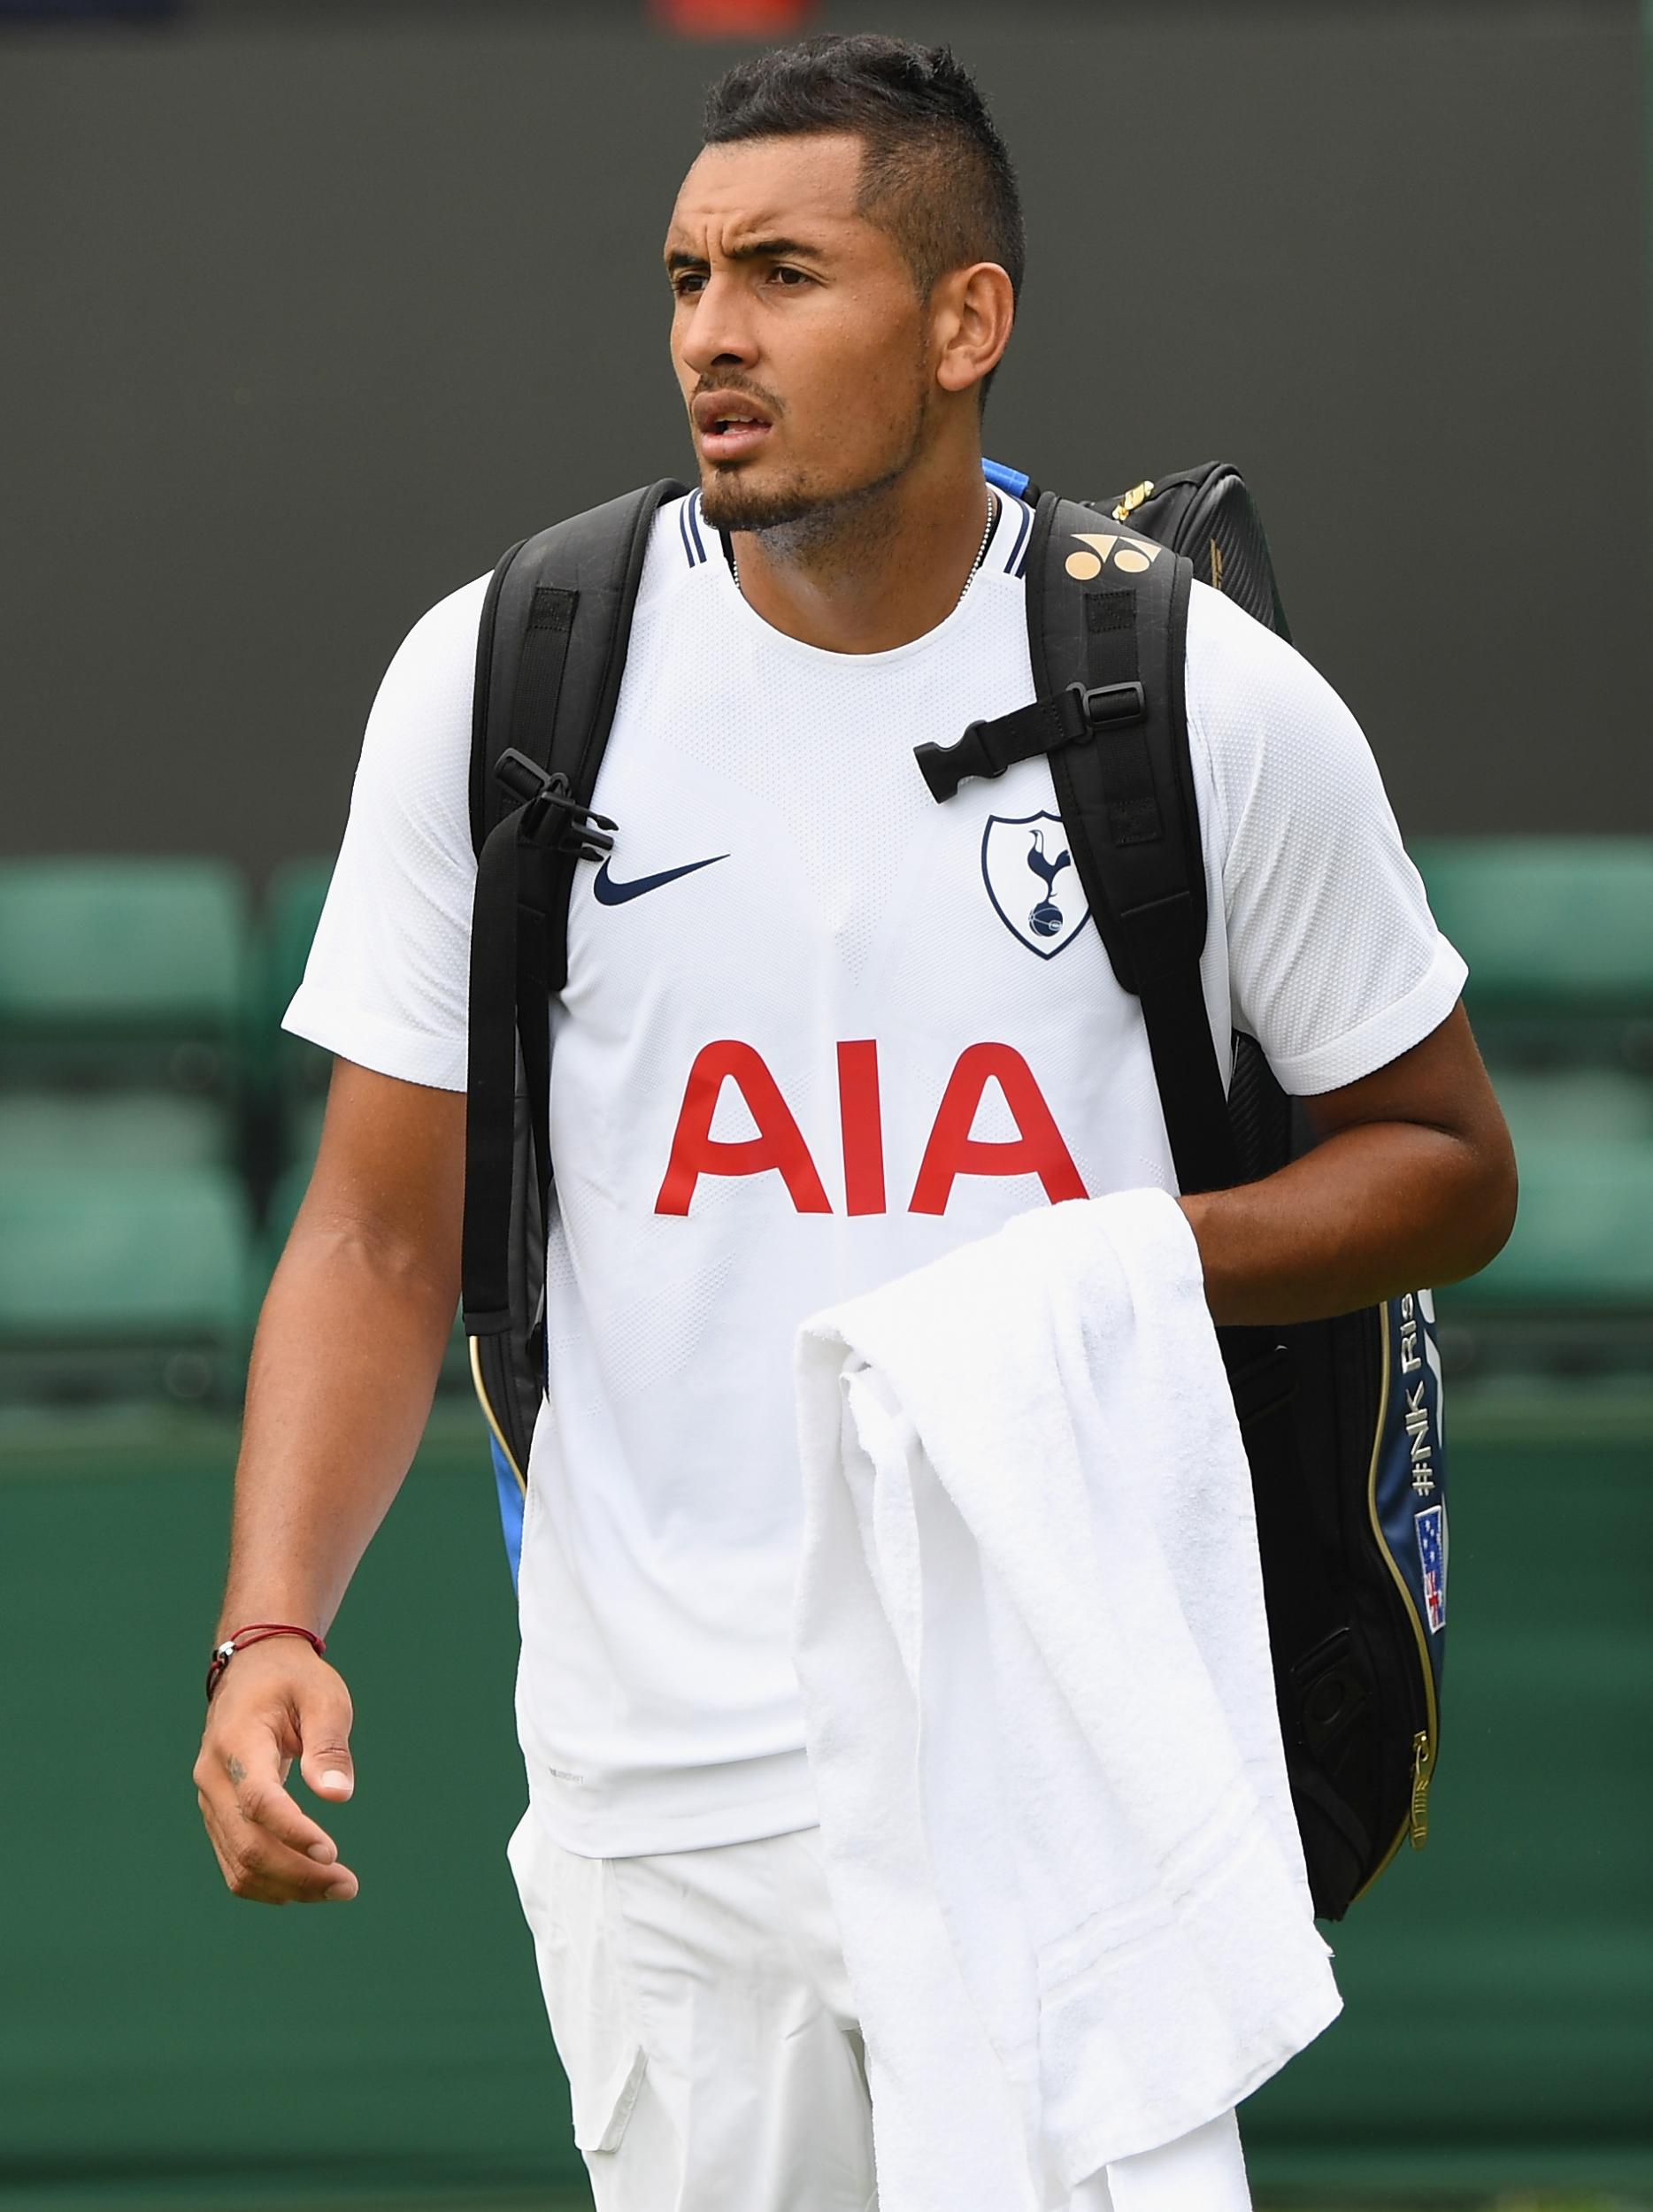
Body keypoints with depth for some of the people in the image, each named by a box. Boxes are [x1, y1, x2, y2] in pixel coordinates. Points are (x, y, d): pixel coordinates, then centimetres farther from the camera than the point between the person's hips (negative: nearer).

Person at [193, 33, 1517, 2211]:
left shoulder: (1215, 701, -2)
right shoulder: (497, 680, 1)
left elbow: (1445, 1162, 10)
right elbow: (383, 1240, 4)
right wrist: (272, 1624, -12)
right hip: (662, 1788, 1)